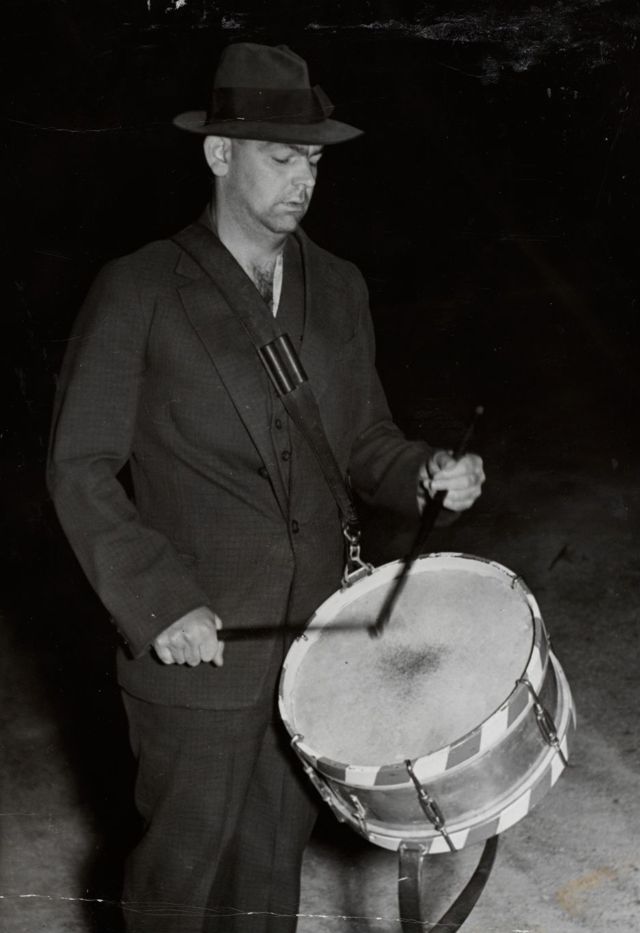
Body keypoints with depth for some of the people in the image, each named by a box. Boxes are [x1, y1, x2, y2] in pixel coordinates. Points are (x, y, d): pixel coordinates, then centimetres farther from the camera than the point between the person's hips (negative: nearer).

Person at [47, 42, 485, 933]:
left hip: (315, 634, 4)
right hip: (197, 646, -4)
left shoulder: (339, 289, 7)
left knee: (274, 857, 16)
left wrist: (424, 473, -8)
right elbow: (81, 468, -9)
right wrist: (159, 602, -19)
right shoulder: (139, 291, -8)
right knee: (185, 859, 10)